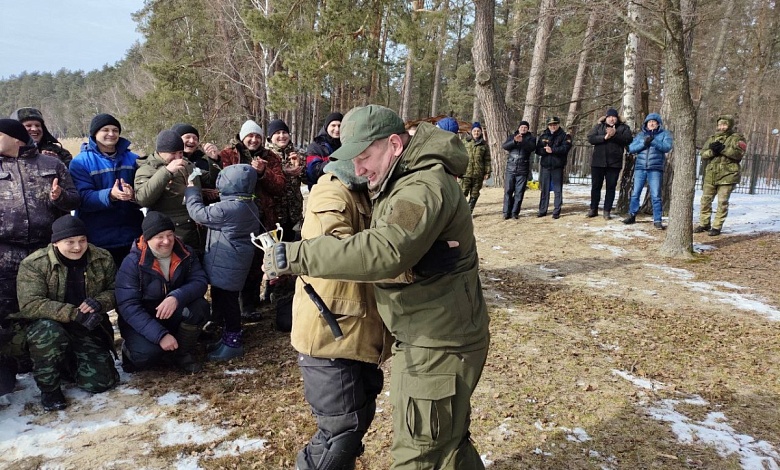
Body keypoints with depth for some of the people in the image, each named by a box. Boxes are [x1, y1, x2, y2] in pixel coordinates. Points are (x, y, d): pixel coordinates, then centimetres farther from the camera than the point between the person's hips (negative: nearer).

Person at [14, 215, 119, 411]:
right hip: (49, 326, -2)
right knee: (49, 332, -39)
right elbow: (29, 304, -24)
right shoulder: (33, 264, -14)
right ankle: (48, 386, -11)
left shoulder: (102, 259, -4)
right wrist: (73, 313, -36)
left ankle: (70, 362, 25)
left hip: (89, 330, 3)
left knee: (100, 382, -10)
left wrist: (98, 302, -23)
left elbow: (115, 291, 2)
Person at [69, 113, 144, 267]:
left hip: (131, 236, 3)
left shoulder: (133, 159, 9)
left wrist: (134, 195, -21)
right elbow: (83, 199, -12)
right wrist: (110, 195, -30)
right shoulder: (80, 162, 0)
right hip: (97, 239, -3)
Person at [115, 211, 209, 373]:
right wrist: (160, 335, -33)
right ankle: (132, 351, 8)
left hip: (174, 316, 3)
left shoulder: (185, 253, -8)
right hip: (141, 322, -3)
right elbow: (128, 306, -24)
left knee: (199, 307, -27)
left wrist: (176, 297, -38)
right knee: (148, 354, -32)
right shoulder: (133, 263, -20)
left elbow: (200, 281, -16)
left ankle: (182, 353, -2)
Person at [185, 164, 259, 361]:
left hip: (225, 267, -10)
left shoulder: (227, 208, -23)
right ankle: (230, 335, 31)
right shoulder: (250, 207, 6)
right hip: (235, 264, 10)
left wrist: (191, 189, 1)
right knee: (226, 300, 20)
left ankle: (233, 341, 11)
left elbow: (199, 213, -12)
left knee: (225, 301, 1)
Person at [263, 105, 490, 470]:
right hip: (435, 338, 10)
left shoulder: (425, 187, -25)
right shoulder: (403, 180, 9)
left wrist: (293, 255, -36)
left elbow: (385, 251, -40)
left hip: (438, 346, -10)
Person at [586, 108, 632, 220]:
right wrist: (605, 137, -18)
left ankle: (607, 211, 8)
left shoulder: (623, 127, 7)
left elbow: (628, 139, -9)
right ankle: (593, 209, 16)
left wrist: (615, 134, -21)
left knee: (611, 187, 2)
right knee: (595, 186, 6)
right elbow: (590, 138, -5)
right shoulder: (599, 126, 9)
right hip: (598, 161, 1)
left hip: (614, 163, -1)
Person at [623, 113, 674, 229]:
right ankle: (632, 215, 18)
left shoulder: (664, 134, 7)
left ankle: (657, 220, 0)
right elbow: (631, 148, 1)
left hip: (655, 169, -2)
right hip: (640, 168, 3)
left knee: (655, 196, -4)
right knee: (635, 193, 5)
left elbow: (667, 147, -10)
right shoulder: (640, 135, 14)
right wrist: (644, 143, -14)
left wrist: (653, 141, -22)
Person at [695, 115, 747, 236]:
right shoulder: (712, 138, 16)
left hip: (727, 175, -5)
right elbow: (703, 154, 5)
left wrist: (723, 149, -20)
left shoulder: (737, 138, 2)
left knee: (722, 202, -3)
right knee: (705, 200, 9)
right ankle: (704, 224, 21)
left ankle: (717, 227, 4)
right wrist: (712, 151, -16)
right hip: (710, 175, 5)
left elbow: (739, 153, -14)